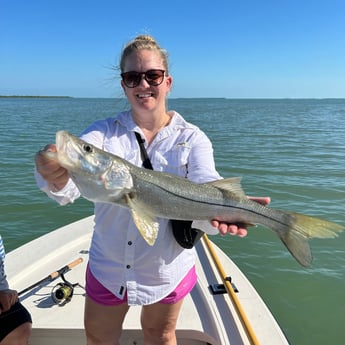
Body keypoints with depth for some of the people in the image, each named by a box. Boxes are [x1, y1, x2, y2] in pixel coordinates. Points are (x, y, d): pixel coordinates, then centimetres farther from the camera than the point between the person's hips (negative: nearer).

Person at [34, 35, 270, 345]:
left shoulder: (191, 138, -9)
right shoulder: (104, 133, -8)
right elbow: (70, 187, -24)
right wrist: (54, 176, -48)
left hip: (167, 269, -1)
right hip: (107, 267, 1)